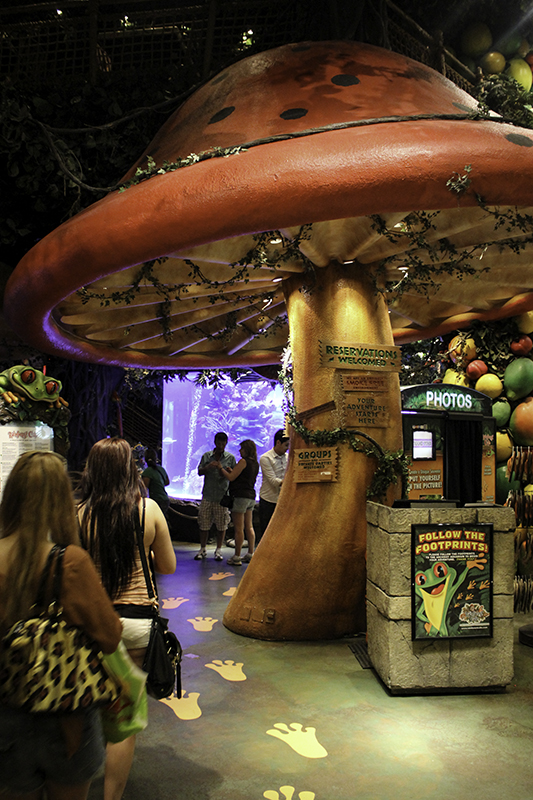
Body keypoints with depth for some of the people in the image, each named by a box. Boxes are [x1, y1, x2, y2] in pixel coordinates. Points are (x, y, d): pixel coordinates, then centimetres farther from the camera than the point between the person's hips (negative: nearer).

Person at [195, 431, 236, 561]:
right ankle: (203, 549, 18)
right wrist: (208, 467, -15)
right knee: (204, 523, 5)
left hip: (222, 496, -1)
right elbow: (199, 472, 4)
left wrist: (229, 471, -16)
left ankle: (218, 550, 15)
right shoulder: (206, 456, 9)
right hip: (207, 495, 1)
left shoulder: (230, 458, 6)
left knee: (222, 524, 2)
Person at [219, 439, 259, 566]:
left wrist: (220, 468, 1)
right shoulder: (255, 463, 13)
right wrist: (230, 470, 17)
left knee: (239, 528, -4)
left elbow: (231, 477, -11)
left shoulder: (243, 461, -12)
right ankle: (250, 554, 15)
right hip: (251, 497, 8)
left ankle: (236, 557, 0)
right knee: (249, 527, 12)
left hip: (241, 496, -8)